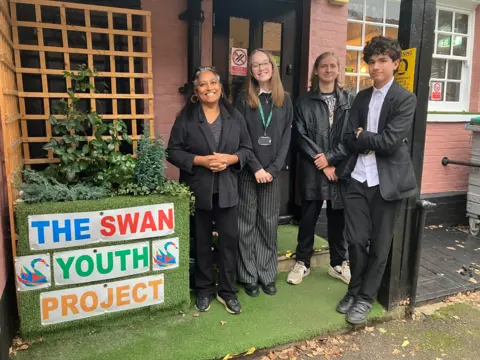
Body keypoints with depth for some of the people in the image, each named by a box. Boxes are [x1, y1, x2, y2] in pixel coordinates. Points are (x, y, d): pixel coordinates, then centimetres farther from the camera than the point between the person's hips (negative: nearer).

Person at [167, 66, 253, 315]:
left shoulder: (235, 116, 5)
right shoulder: (186, 117, -3)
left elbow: (247, 148, 6)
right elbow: (173, 152, -4)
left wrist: (230, 159, -14)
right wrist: (200, 160, -18)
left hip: (227, 189, 2)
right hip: (198, 190, -1)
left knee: (229, 239, 5)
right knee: (202, 242, 11)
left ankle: (227, 291, 22)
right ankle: (204, 290, 28)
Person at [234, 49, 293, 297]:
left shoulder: (284, 100, 7)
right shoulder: (243, 99, 1)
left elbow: (286, 136, 2)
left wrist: (273, 168, -8)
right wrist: (256, 167, -12)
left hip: (272, 171, 2)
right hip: (247, 171, -2)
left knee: (269, 223, 8)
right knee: (247, 223, 5)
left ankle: (267, 274, 21)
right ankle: (249, 276, 16)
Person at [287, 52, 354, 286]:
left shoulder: (349, 101, 6)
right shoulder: (304, 102, 4)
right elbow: (301, 136, -4)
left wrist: (330, 158, -12)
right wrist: (321, 163, -10)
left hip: (340, 168, 1)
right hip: (313, 169, -1)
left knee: (338, 216, 10)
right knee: (308, 216, 6)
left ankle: (338, 263, 27)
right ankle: (302, 262, 22)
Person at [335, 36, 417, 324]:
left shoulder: (405, 99, -5)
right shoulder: (361, 98, 12)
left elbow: (391, 142, -16)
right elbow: (350, 140, 4)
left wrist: (362, 137, -4)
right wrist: (372, 143, -11)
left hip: (387, 180, -4)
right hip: (358, 178, 4)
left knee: (379, 244, 8)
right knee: (356, 239, 7)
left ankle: (366, 297, 25)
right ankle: (355, 289, 29)